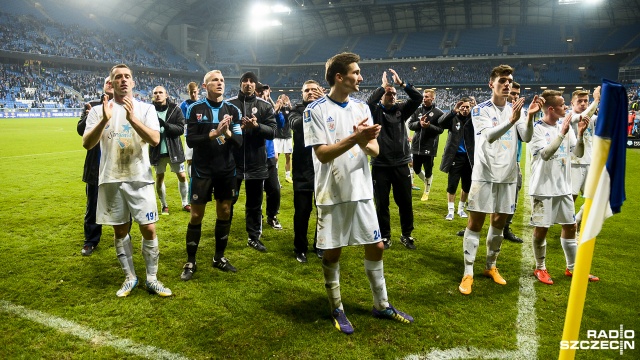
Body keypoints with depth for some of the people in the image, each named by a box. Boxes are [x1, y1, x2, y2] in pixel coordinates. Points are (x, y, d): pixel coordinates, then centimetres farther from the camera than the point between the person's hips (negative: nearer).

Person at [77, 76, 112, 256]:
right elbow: (80, 130, -2)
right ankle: (90, 241, 24)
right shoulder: (92, 105, 5)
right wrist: (89, 118, -22)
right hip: (97, 165, 2)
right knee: (93, 205, 11)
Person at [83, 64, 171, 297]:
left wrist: (132, 118, -26)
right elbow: (87, 144, -8)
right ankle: (130, 278, 24)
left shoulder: (146, 109, 1)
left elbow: (155, 140, -13)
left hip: (140, 179, -1)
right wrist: (104, 120, -22)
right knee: (120, 231, 9)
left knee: (149, 229, -1)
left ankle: (152, 279, 13)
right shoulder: (99, 110, 3)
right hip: (111, 180, 1)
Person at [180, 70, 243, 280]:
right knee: (196, 215, 3)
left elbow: (239, 142, -3)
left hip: (227, 170, 3)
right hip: (202, 170, -3)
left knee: (225, 213, 10)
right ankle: (190, 262, 15)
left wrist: (228, 133, -22)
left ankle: (219, 258, 25)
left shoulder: (232, 110, 2)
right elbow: (190, 140, -12)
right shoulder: (195, 109, -5)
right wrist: (214, 133, -23)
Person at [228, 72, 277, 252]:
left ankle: (254, 237, 23)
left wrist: (256, 126, -20)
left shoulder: (265, 106, 3)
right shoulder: (229, 104, 1)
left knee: (255, 203, 11)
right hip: (233, 161, -1)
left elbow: (272, 132, -3)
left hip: (256, 162, 1)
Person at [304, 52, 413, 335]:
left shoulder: (362, 107, 8)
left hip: (361, 191, 5)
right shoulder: (316, 110, -9)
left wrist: (365, 143, -20)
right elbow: (322, 154, -17)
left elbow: (375, 150, 3)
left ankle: (381, 305, 29)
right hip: (332, 193, -5)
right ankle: (337, 310, 25)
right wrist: (355, 138, -27)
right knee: (332, 252, 6)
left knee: (376, 247, 11)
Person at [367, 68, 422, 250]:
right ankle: (385, 236, 23)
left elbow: (418, 99, -6)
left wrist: (401, 83, -13)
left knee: (405, 202, 10)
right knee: (382, 204, 7)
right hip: (380, 165, -2)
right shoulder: (375, 111, -1)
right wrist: (383, 86, -16)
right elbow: (368, 102, -23)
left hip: (401, 164, 2)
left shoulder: (401, 109, 5)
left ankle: (406, 235, 27)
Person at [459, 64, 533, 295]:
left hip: (507, 174, 5)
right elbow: (489, 135, -21)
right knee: (476, 222, -4)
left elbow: (526, 138, -3)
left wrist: (530, 117, -21)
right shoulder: (480, 110, -5)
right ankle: (468, 273, 0)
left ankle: (491, 266, 27)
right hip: (484, 173, -4)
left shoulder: (515, 109, 8)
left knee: (499, 221, 11)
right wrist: (511, 121, -36)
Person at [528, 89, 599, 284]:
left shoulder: (566, 125, 5)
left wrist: (581, 133, -11)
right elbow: (545, 154, -24)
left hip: (564, 187, 6)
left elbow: (578, 153, 4)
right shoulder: (537, 128, -13)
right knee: (541, 228, 4)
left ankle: (572, 268, 27)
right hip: (543, 188, -6)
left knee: (570, 226, 13)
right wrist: (562, 133, -25)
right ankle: (540, 268, 21)